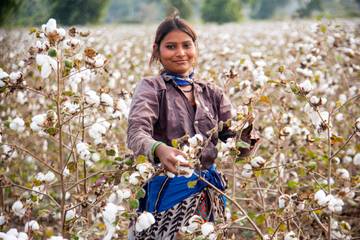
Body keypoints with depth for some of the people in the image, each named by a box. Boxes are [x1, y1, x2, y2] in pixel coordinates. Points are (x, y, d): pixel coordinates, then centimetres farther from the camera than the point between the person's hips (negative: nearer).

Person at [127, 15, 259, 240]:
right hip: (167, 192, -4)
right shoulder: (151, 87, -4)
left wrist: (246, 136, -22)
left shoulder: (212, 93, 9)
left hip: (208, 193, 4)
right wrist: (159, 150, -43)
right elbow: (136, 133, -21)